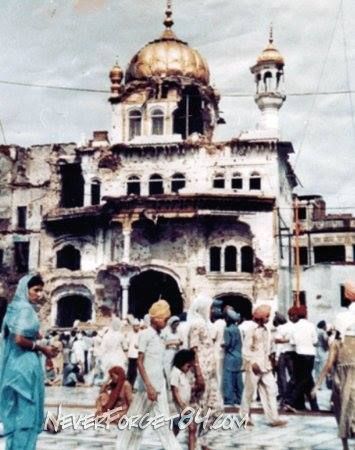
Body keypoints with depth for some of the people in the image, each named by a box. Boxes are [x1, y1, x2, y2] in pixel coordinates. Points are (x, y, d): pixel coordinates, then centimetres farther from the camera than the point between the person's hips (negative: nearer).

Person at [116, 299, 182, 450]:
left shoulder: (159, 337, 12)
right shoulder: (145, 334, -10)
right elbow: (140, 362, -15)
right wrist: (149, 386, -22)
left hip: (160, 386, 7)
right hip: (148, 386, -7)